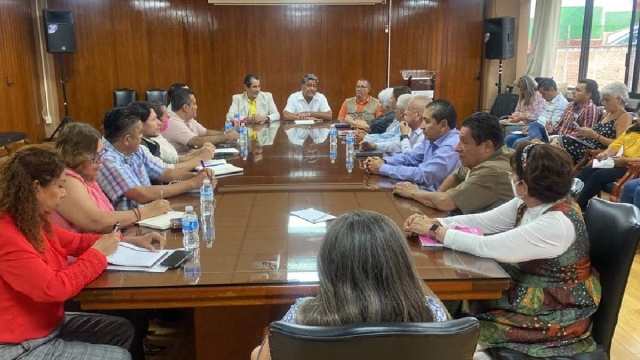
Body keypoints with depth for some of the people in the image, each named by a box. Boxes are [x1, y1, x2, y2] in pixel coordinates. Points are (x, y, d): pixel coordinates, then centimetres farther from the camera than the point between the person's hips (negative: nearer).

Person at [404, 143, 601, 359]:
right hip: (530, 294, 8)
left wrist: (435, 231, -20)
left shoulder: (556, 224, -30)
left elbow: (486, 246, -30)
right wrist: (435, 223, -12)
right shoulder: (530, 202, -5)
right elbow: (483, 221, 0)